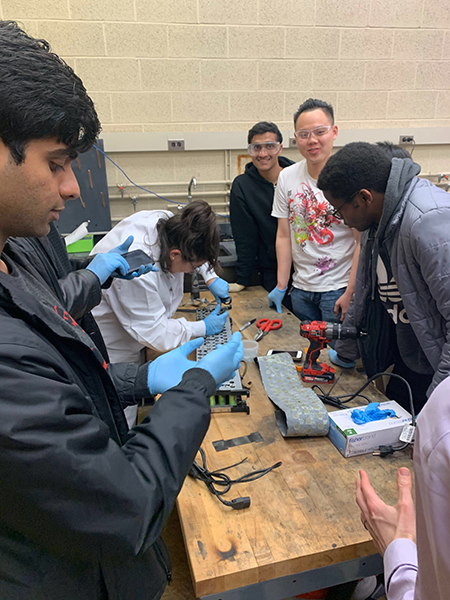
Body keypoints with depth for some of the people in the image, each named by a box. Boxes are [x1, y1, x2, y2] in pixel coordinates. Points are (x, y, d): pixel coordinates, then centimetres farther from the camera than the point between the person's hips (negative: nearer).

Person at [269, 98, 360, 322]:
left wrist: (350, 294, -15)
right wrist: (281, 287, 3)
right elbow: (284, 236, 6)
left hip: (338, 289, -4)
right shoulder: (286, 177, 3)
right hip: (301, 288, 4)